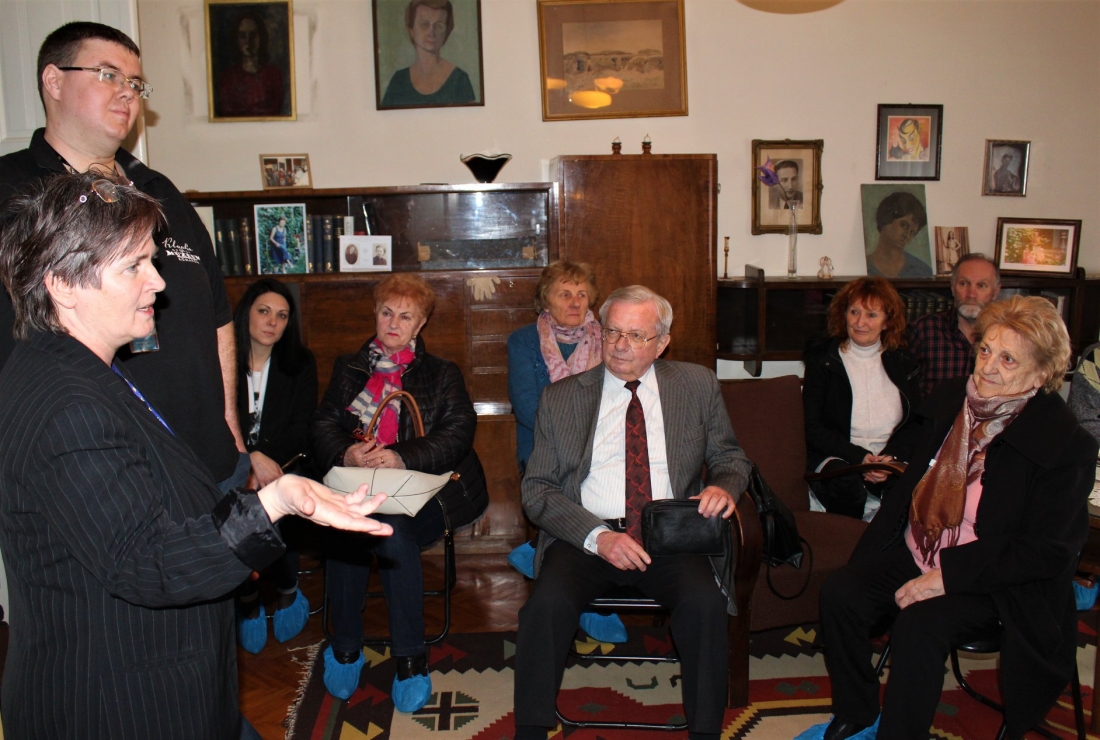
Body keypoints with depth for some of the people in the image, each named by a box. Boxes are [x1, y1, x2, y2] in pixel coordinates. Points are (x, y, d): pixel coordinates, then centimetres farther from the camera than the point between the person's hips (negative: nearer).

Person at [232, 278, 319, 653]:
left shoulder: (300, 364, 7)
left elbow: (300, 432, 1)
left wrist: (268, 463, -16)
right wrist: (252, 458, -22)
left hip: (283, 465, 1)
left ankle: (287, 590, 2)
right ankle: (248, 599, -2)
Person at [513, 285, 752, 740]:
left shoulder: (698, 386, 11)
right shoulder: (560, 398, 8)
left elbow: (729, 456, 18)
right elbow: (537, 490, 3)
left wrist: (725, 485, -8)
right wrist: (596, 535, -14)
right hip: (586, 537, 0)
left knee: (705, 603, -29)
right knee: (547, 604, -28)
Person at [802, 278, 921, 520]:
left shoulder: (902, 362, 15)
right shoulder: (822, 360, 5)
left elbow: (917, 423, 10)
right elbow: (813, 428, -1)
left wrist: (891, 456, -11)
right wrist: (859, 457, -15)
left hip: (893, 460, 2)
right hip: (837, 458, -2)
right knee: (846, 484, -35)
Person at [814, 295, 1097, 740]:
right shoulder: (951, 399, 3)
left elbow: (1049, 552, -16)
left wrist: (948, 575, -22)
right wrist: (869, 550, 6)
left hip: (991, 582, -5)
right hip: (916, 553, 6)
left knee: (918, 625, -30)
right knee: (839, 595, -15)